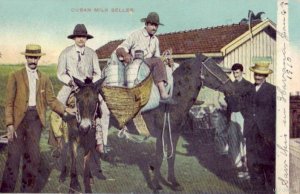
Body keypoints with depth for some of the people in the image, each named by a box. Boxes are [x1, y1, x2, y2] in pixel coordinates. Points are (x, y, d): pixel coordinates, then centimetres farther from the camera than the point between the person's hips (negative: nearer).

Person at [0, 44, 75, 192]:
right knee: (14, 155, 0)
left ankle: (28, 189, 17)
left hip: (35, 118, 3)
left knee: (32, 156, 5)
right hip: (18, 117, -2)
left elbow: (51, 100, 7)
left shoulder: (44, 79, 11)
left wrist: (65, 109, -9)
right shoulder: (15, 77, 2)